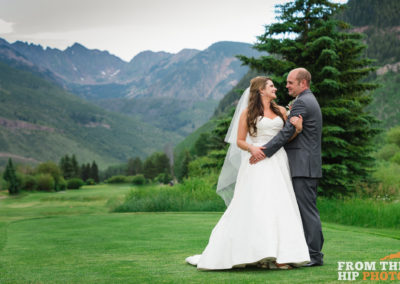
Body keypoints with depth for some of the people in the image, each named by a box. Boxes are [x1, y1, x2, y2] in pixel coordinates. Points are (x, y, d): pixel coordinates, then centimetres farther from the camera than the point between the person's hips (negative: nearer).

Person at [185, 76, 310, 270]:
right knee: (255, 206, -12)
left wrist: (297, 128, -4)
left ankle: (280, 255, -4)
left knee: (279, 206, -3)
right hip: (257, 161, -4)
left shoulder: (281, 111, 15)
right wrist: (251, 148, -16)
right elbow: (239, 141, 4)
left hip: (278, 163, 4)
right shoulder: (248, 112, 5)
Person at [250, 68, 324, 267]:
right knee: (308, 209, 12)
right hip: (309, 166, 11)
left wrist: (265, 151, -20)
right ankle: (314, 252, 16)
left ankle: (314, 255, -4)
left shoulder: (302, 103, -12)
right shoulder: (310, 101, 21)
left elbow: (288, 131, -19)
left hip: (303, 166, -11)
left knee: (307, 210, -8)